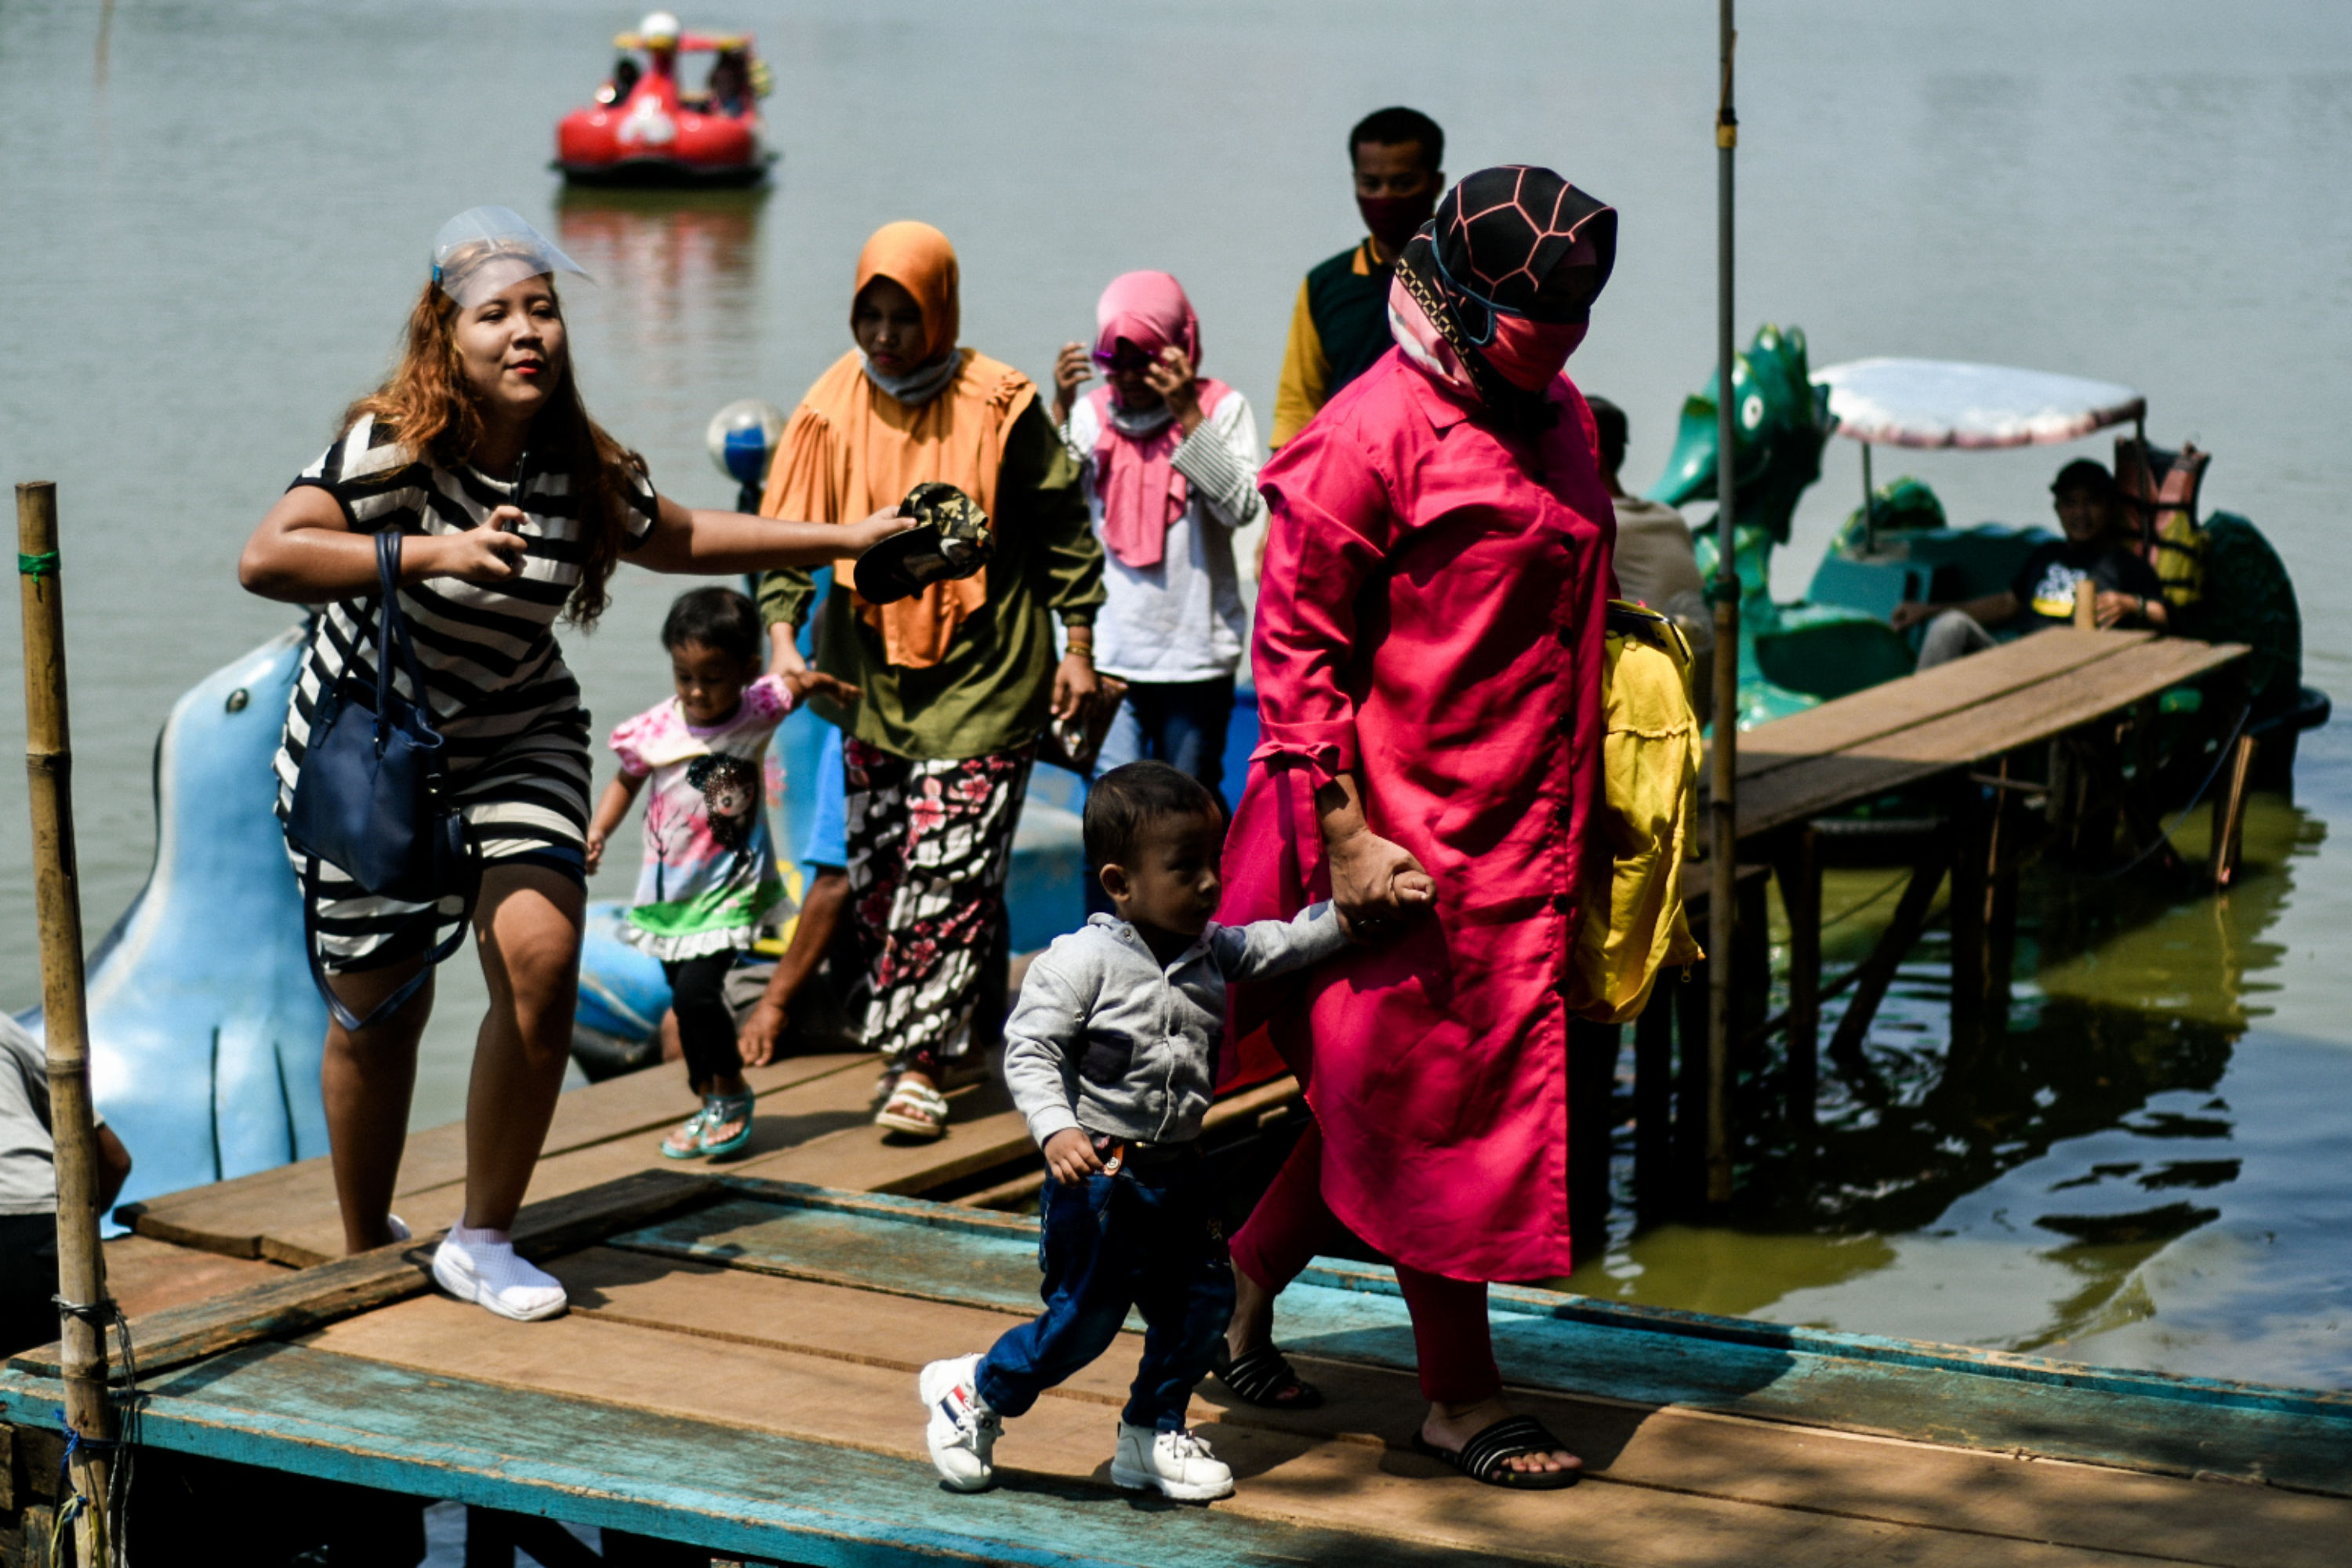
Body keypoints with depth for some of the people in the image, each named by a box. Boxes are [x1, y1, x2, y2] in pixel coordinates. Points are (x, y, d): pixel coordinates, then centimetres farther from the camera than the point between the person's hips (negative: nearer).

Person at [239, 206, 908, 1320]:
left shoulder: (586, 471, -5)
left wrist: (849, 540, 17)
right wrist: (435, 553, -40)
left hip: (516, 743, 4)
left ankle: (483, 1242, 0)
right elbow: (266, 559, -34)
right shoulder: (392, 446, -21)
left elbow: (679, 539, 15)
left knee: (539, 958, -17)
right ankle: (367, 1252, 29)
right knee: (380, 1007, 4)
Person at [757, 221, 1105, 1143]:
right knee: (877, 874, 8)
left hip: (983, 677, -4)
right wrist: (783, 639, -12)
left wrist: (1077, 649, 0)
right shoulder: (831, 410, -1)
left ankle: (919, 1064, -7)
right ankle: (966, 1023, 24)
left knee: (950, 873, -9)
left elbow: (1063, 529, -1)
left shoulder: (1000, 407, -9)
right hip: (873, 677, 4)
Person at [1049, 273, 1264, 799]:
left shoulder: (1222, 408, -2)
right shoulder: (1091, 412, 4)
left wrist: (1187, 415, -19)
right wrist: (1061, 408, -12)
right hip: (1108, 655, 1)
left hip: (1195, 656, -1)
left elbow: (1242, 507, -15)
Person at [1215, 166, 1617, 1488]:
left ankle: (1239, 1295, 30)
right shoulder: (1376, 433, -13)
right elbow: (1296, 646, -13)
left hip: (1523, 834, 8)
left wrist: (1580, 822, 20)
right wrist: (1344, 834, -18)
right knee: (1435, 1106, 1)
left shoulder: (1560, 418, 12)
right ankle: (1463, 1401, 11)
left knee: (1392, 1107, 13)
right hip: (1408, 835, -8)